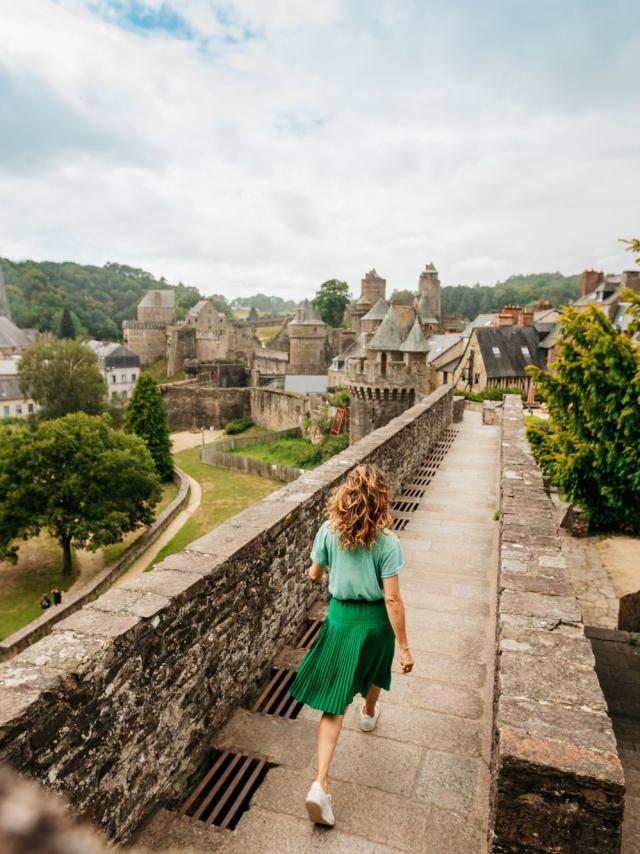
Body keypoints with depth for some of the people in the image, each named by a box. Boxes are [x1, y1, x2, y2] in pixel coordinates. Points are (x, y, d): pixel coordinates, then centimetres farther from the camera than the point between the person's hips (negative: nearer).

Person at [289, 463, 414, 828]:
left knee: (335, 701, 8)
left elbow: (314, 574, 2)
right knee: (374, 671, 32)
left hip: (340, 616, 1)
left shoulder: (329, 531, -13)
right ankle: (369, 713, 61)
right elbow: (392, 598, -20)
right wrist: (404, 646, -11)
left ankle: (322, 783, 0)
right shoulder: (387, 542, -22)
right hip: (375, 620, -1)